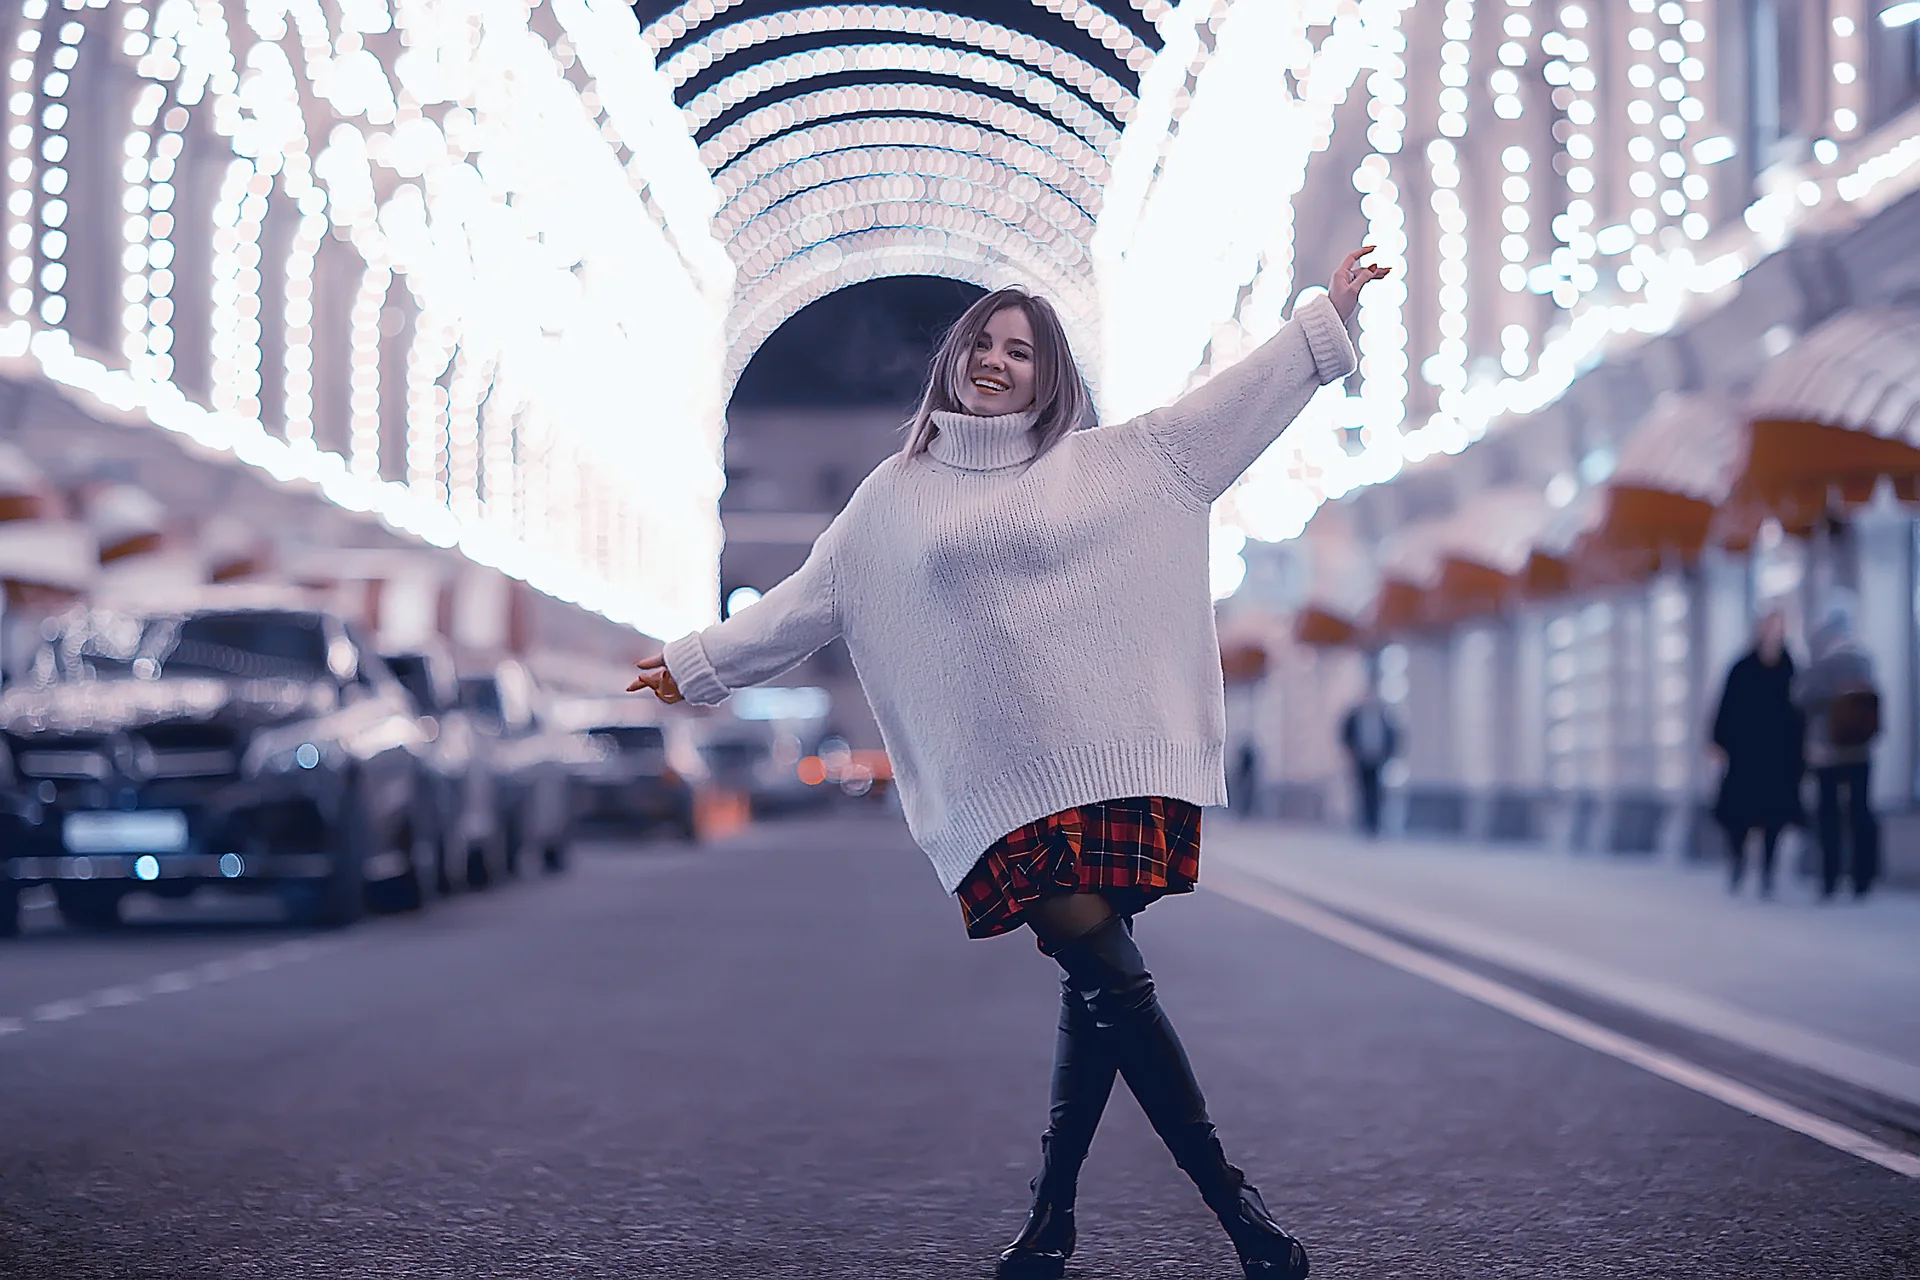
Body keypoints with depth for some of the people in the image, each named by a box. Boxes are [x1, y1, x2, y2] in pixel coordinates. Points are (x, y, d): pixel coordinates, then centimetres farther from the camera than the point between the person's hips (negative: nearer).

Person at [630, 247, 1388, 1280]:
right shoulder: (896, 496, 15)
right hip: (1006, 784, -1)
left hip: (1119, 764, 1)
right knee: (1108, 976, -11)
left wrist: (1325, 319, 10)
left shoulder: (1106, 461, 14)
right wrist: (702, 662, 20)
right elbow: (807, 602, 20)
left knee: (1097, 982, -5)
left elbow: (1229, 405, 13)